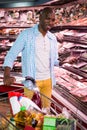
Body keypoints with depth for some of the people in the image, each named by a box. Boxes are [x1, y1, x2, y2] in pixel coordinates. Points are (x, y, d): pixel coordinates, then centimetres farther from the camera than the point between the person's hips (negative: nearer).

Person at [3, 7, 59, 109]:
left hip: (48, 80, 5)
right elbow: (11, 54, -14)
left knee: (46, 107, 17)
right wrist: (7, 75, -28)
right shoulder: (26, 34, -10)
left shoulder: (53, 38, 5)